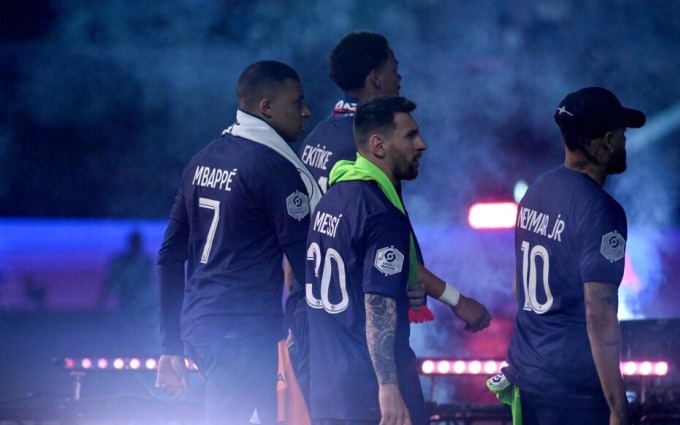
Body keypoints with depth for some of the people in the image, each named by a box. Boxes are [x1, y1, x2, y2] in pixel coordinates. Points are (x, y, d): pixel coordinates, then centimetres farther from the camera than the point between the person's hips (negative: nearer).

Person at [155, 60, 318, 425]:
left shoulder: (204, 161, 13)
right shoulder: (273, 167, -11)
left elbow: (170, 256, 15)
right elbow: (304, 259, -12)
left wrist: (172, 347, 18)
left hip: (198, 327, 8)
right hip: (244, 336, -8)